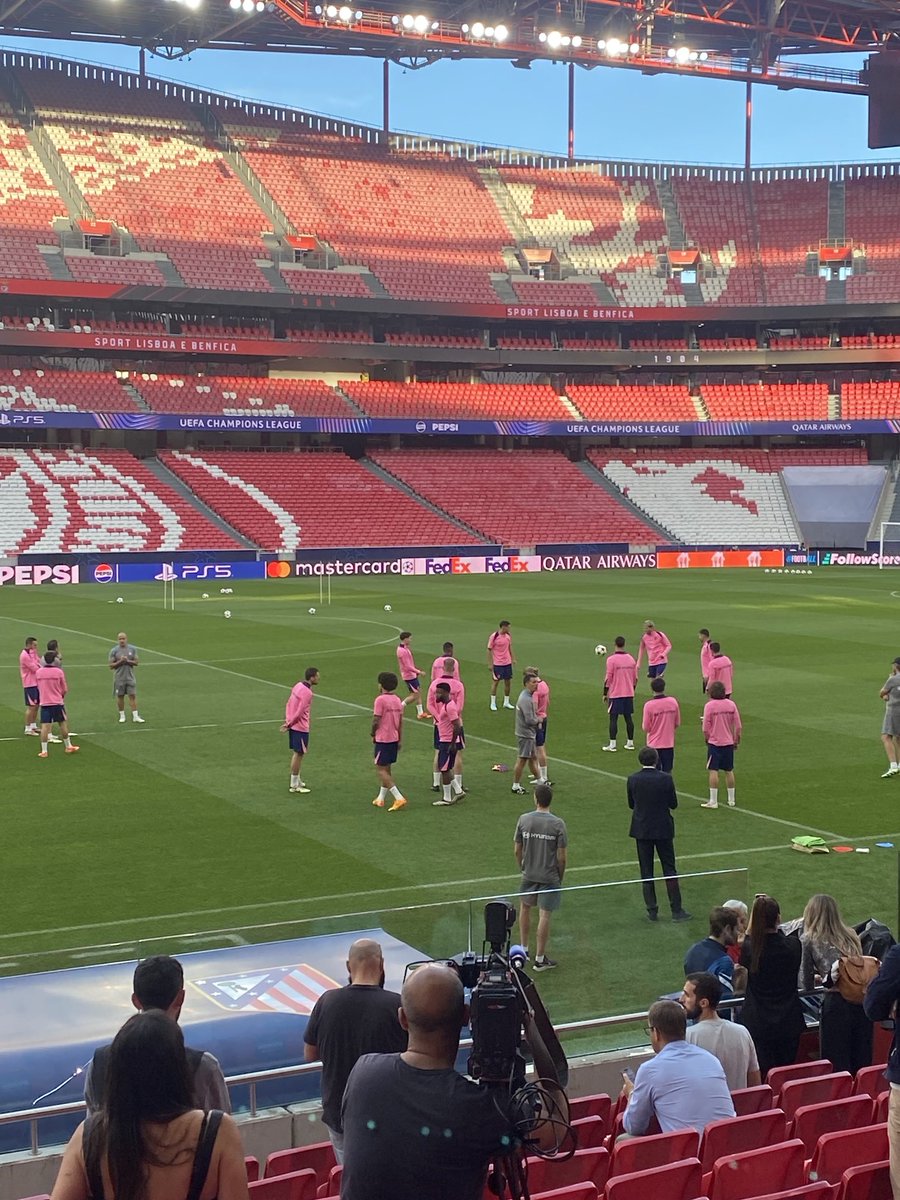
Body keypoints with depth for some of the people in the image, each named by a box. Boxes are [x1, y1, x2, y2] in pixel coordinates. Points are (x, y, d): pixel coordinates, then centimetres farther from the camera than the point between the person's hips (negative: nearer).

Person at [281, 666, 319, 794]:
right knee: (299, 754, -1)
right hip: (300, 727, -9)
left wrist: (288, 721, 10)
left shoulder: (298, 686, 7)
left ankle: (297, 781, 29)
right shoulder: (307, 693, -21)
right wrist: (289, 724, -10)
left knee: (296, 753, 18)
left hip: (293, 726, 9)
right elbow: (299, 712, -21)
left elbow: (289, 704, 11)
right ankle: (294, 785, 6)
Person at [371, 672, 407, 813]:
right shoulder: (397, 700, 7)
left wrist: (373, 735, 0)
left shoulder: (380, 699, -16)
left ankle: (399, 798, -15)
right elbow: (401, 722, 10)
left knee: (380, 770, -4)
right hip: (394, 738, 8)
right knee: (386, 769, 18)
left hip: (383, 739, -8)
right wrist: (400, 740, 16)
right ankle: (381, 799, 27)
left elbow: (376, 721, -17)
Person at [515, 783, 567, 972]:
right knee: (544, 916, 3)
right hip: (550, 877, -2)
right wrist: (560, 876, 5)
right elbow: (562, 857, -11)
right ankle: (540, 959, 10)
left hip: (528, 875, 3)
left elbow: (517, 850, 0)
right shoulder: (558, 824, -14)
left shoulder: (523, 820, -8)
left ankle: (524, 949, 32)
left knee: (525, 908, 22)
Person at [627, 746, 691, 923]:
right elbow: (674, 804, -4)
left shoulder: (632, 780, -7)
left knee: (646, 873, 8)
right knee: (670, 870, 7)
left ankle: (652, 911, 9)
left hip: (641, 830, 1)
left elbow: (631, 804, 3)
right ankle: (676, 910, 7)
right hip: (663, 829, -1)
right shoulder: (665, 779, -12)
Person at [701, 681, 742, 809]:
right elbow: (738, 726, 0)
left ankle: (713, 801, 1)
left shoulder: (709, 705, -12)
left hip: (714, 743, -4)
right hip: (728, 742, 4)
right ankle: (731, 800, 20)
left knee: (713, 771, 0)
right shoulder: (731, 704, -2)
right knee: (729, 771, 13)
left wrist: (707, 739, 6)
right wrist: (736, 740, 13)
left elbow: (705, 728, -11)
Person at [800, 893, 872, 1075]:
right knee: (862, 1061, 12)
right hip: (862, 1000, 5)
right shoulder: (851, 935, 18)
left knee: (836, 1066, 2)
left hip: (836, 1002, -5)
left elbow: (806, 986, 8)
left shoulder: (808, 940, 6)